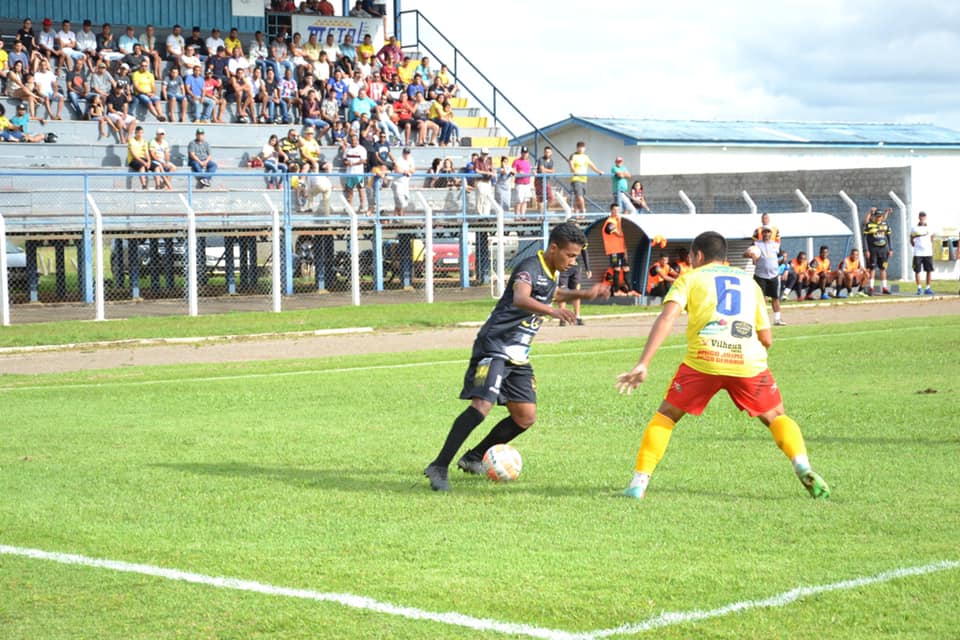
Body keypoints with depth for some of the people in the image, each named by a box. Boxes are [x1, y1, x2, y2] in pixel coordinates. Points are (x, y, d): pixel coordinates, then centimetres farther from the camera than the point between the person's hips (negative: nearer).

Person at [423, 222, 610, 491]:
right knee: (482, 405, -24)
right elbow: (520, 299, -38)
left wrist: (583, 294, 30)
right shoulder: (530, 267, -16)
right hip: (495, 346, -10)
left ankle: (473, 458, 21)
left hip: (518, 356, 10)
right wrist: (552, 311, -53)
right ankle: (439, 467, -23)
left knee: (526, 417, 6)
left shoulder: (550, 273, 14)